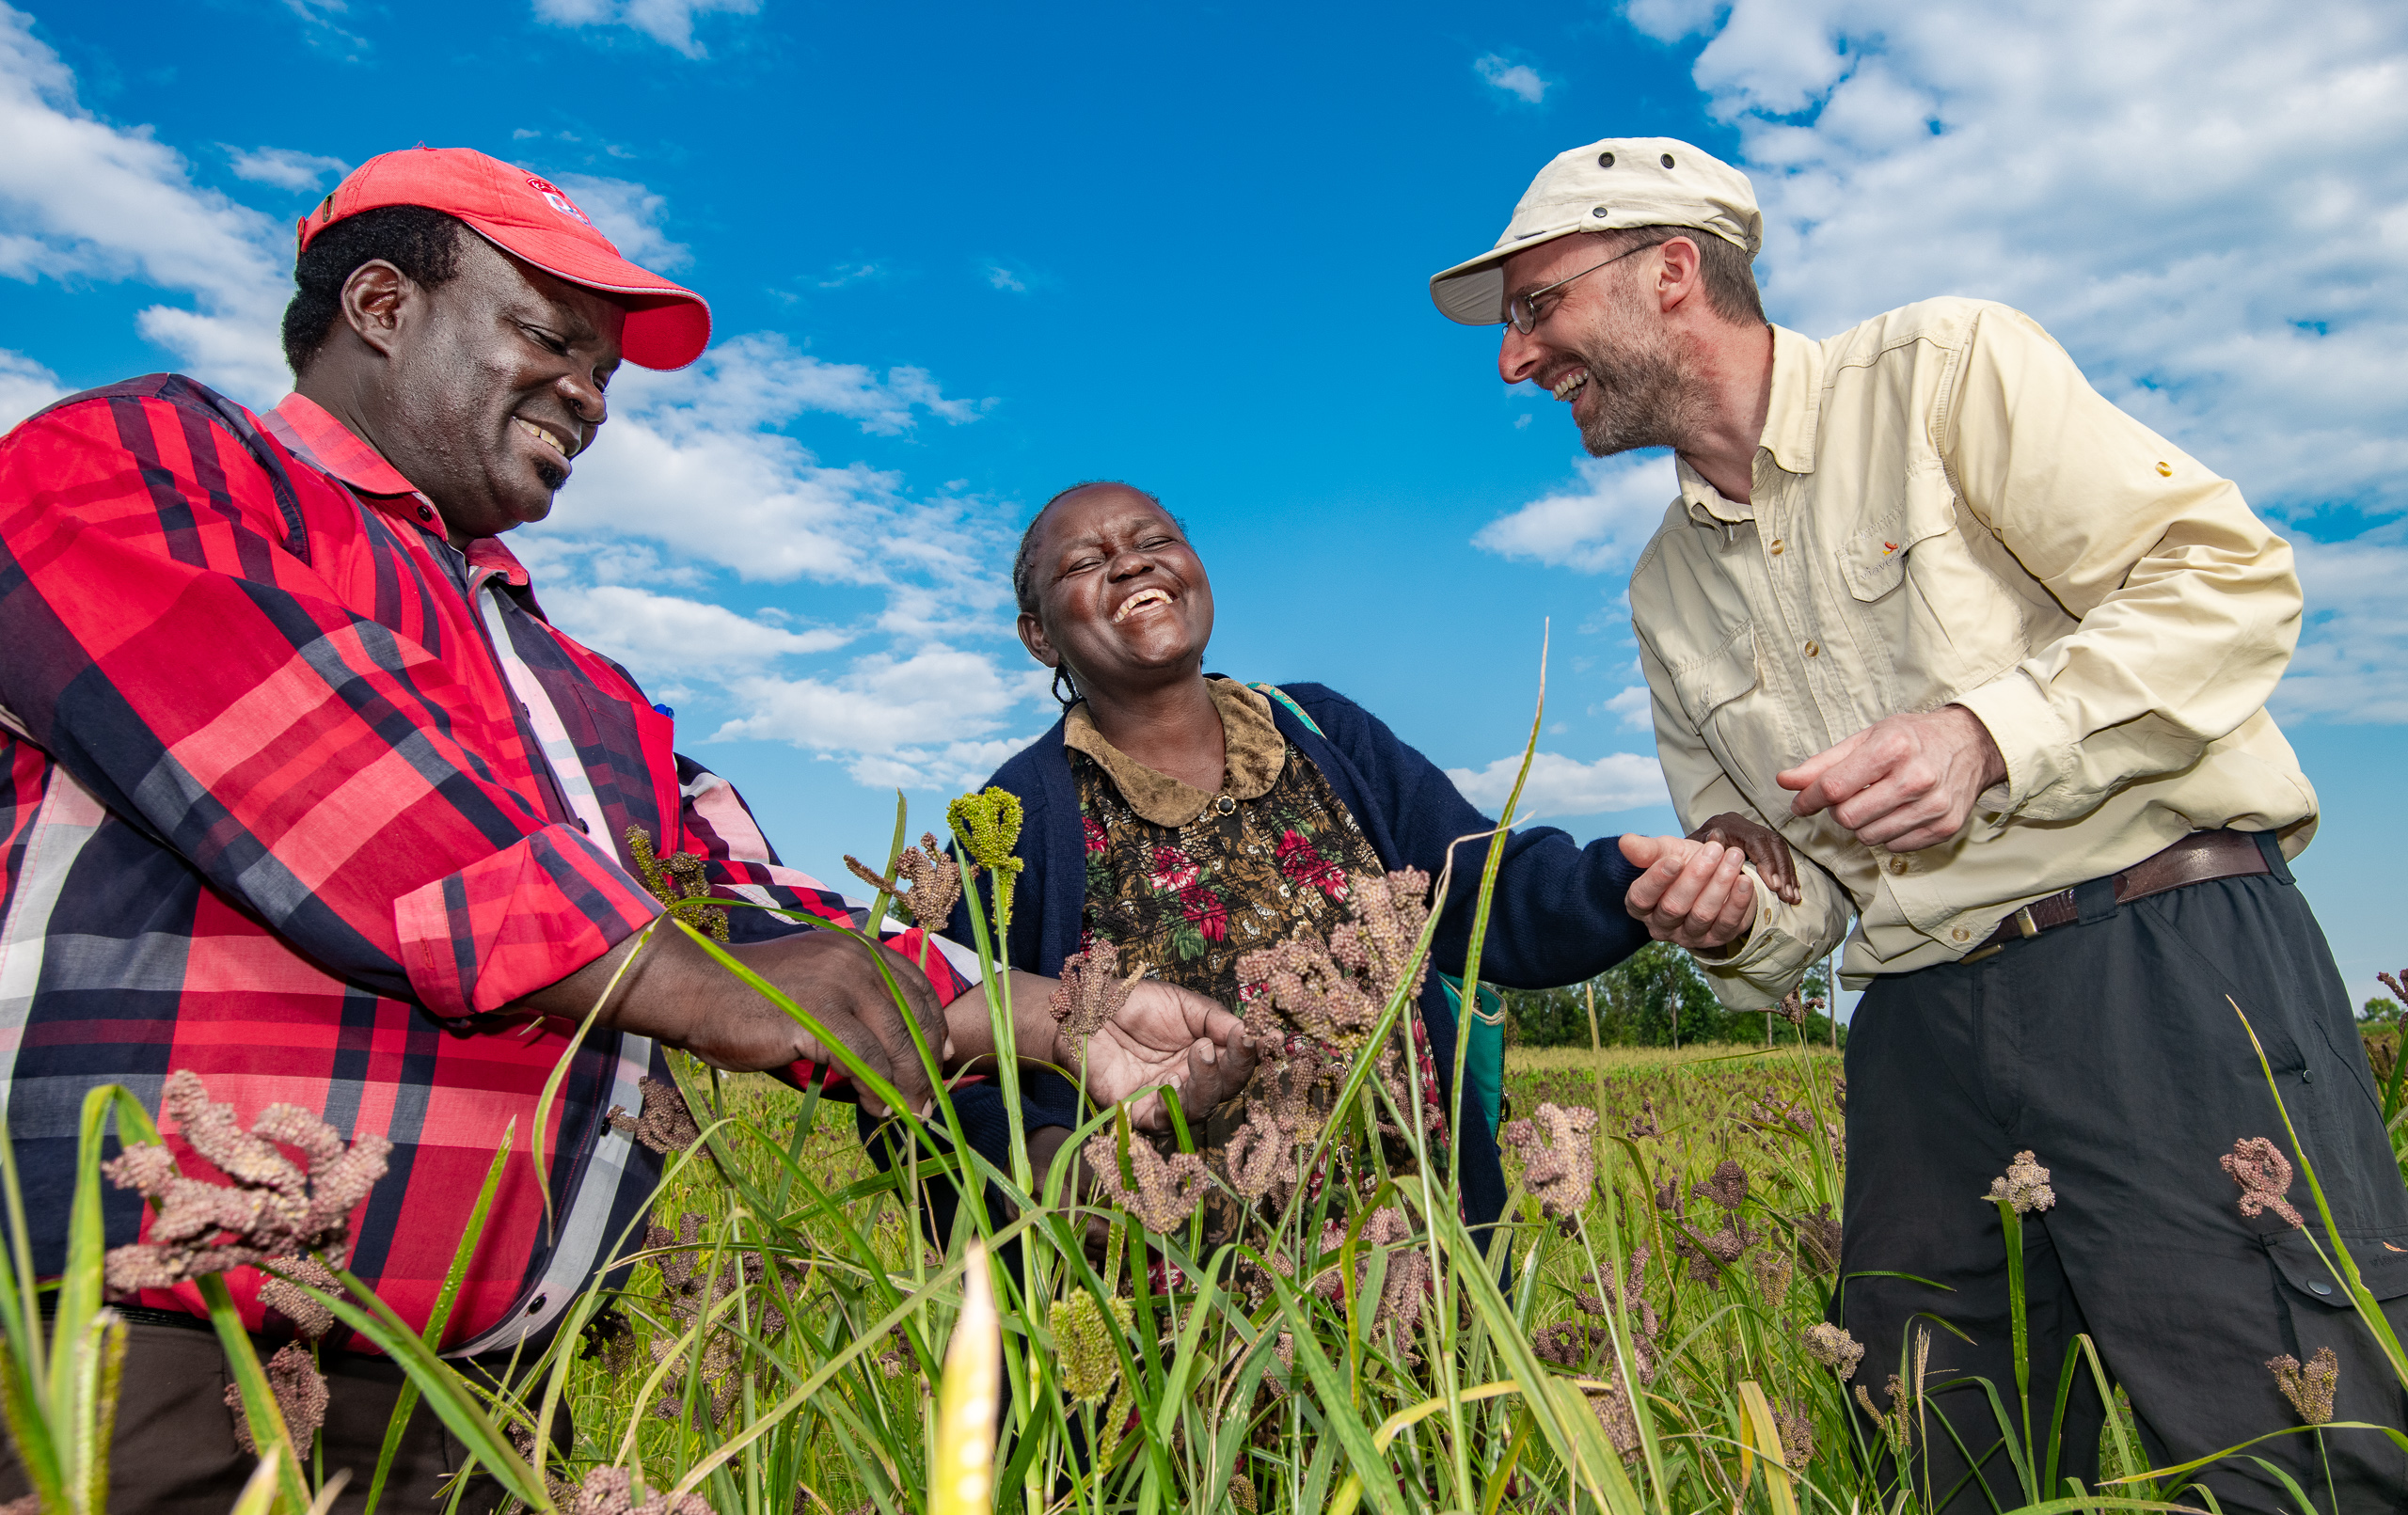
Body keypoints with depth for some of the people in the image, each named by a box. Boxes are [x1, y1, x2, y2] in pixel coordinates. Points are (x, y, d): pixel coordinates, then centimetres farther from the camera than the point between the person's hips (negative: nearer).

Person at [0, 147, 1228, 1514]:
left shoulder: (592, 698, 20)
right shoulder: (134, 457, 2)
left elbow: (750, 914, 12)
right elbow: (281, 758, -16)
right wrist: (695, 984, -19)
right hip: (161, 1359, -5)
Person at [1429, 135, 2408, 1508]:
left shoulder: (1946, 365, -1)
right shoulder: (1664, 592, 14)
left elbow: (2230, 577, -7)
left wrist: (1993, 732, -20)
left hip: (2168, 959, -4)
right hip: (1924, 1031, 5)